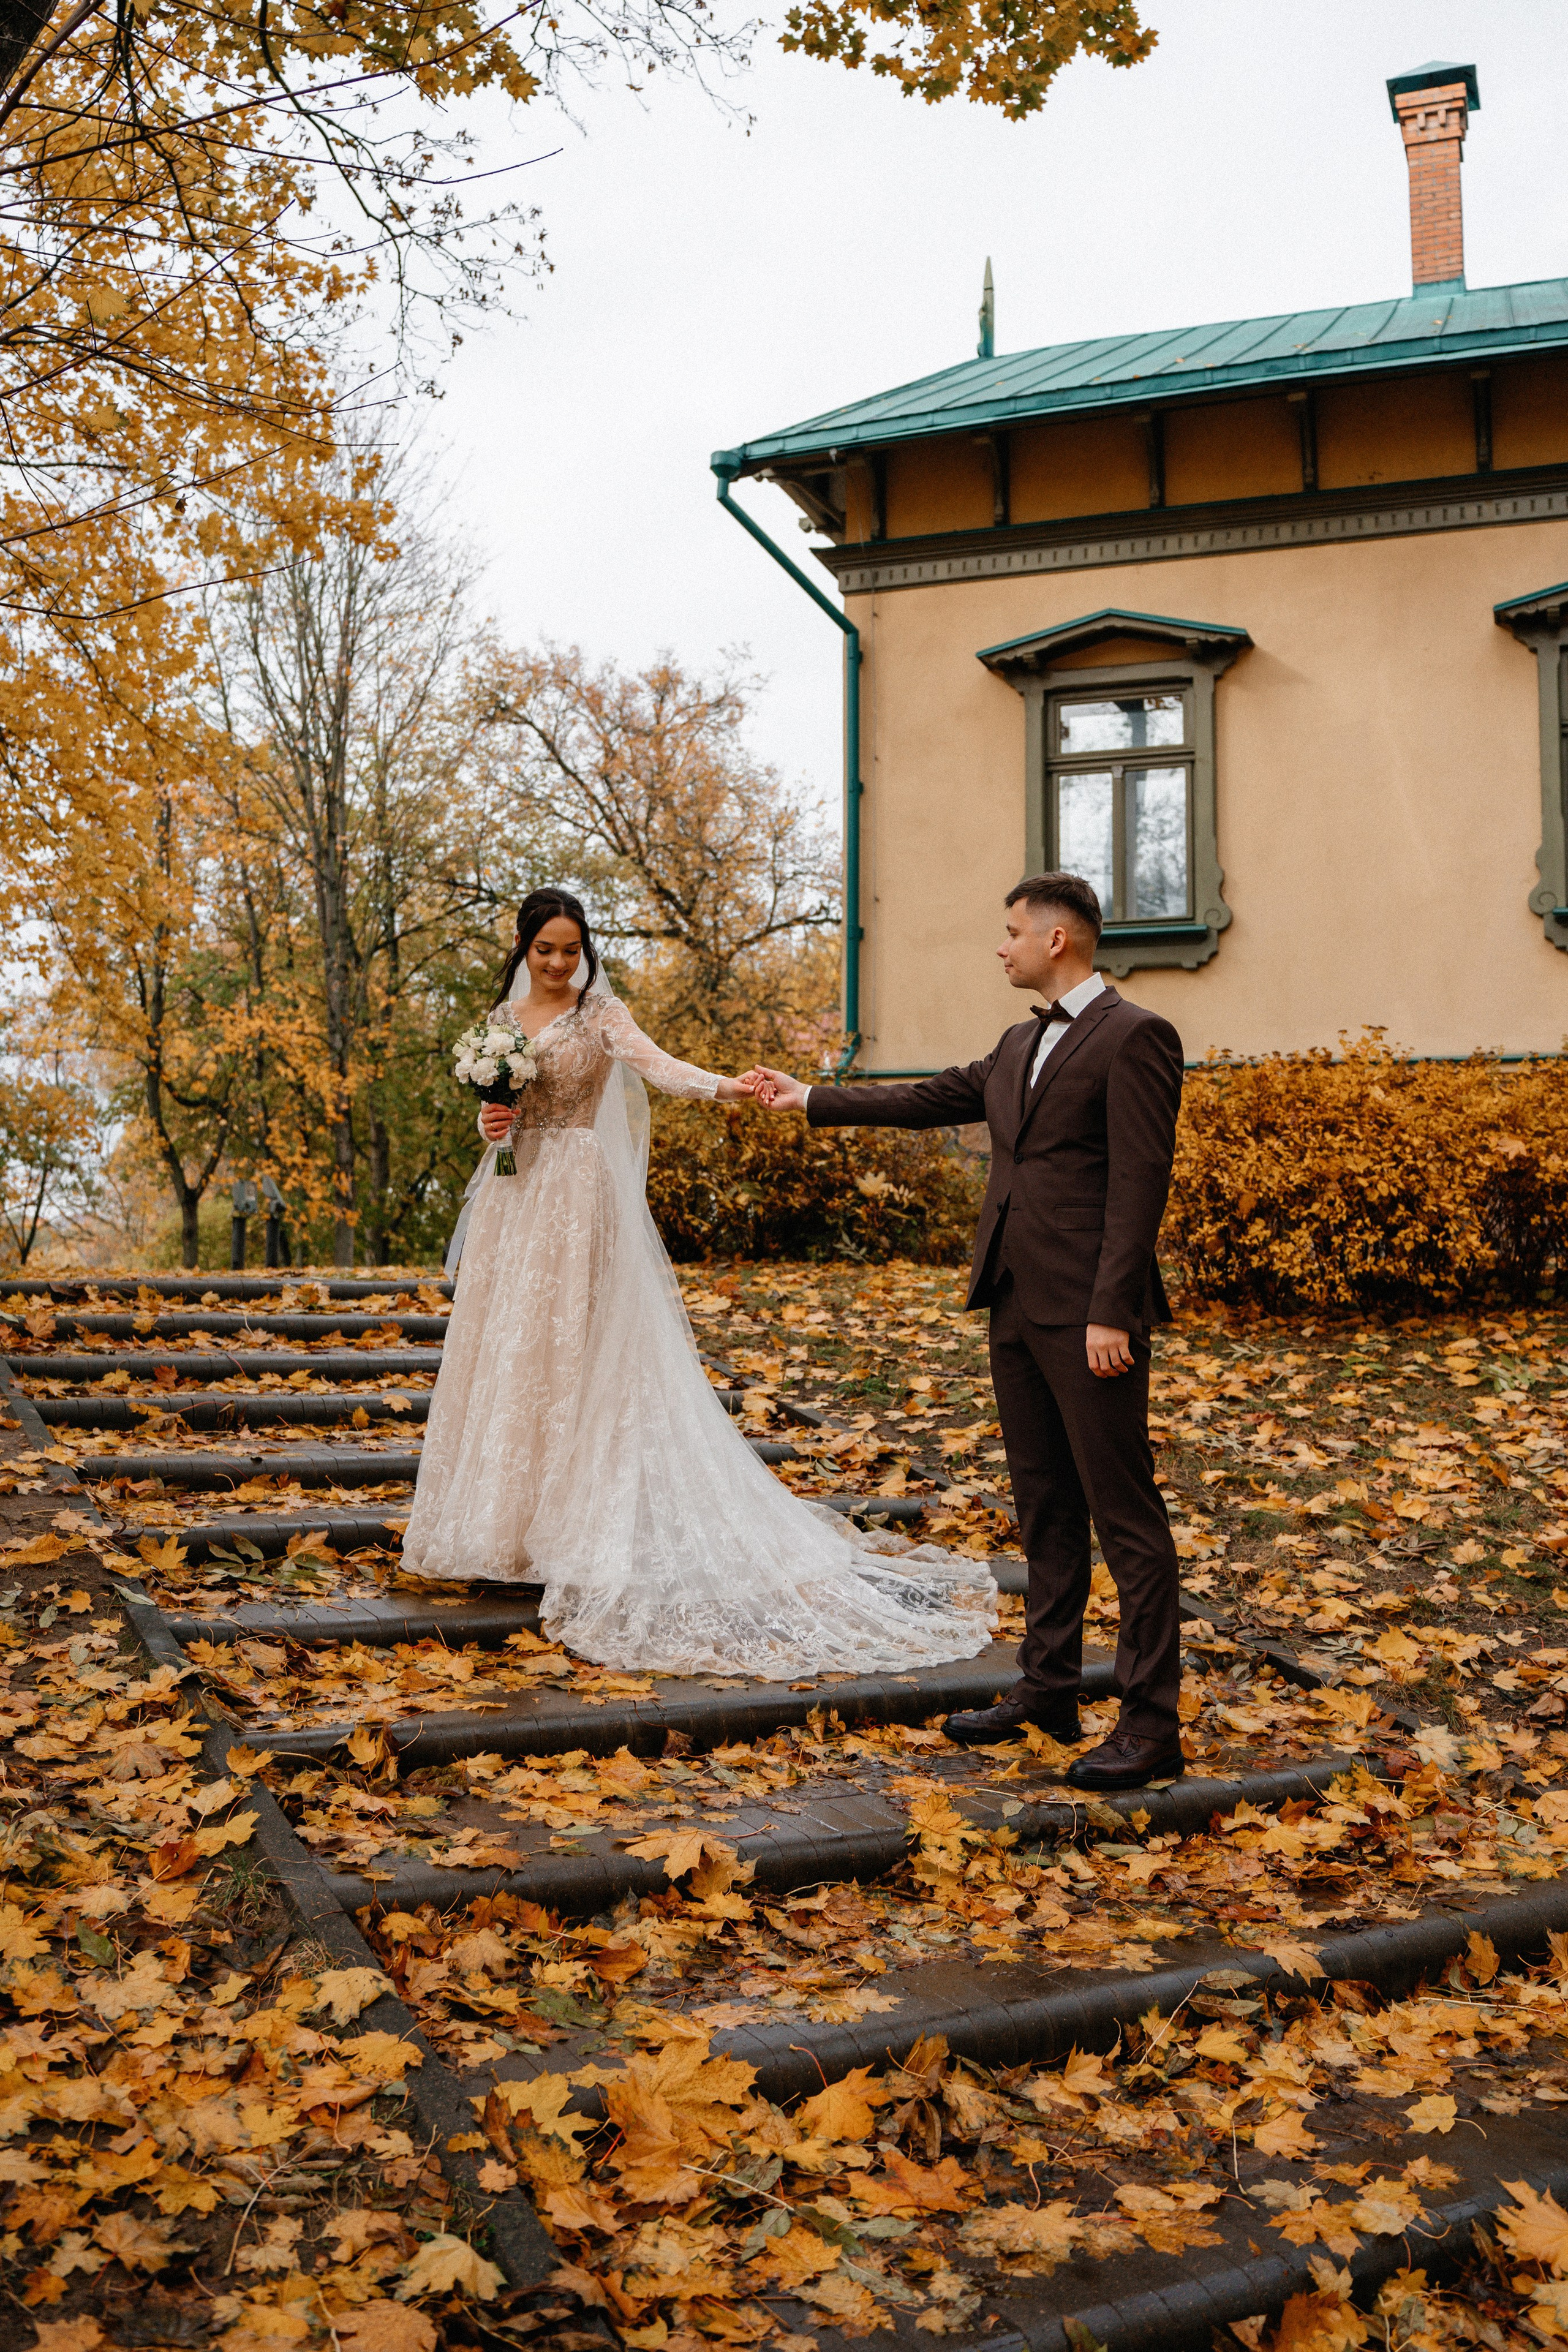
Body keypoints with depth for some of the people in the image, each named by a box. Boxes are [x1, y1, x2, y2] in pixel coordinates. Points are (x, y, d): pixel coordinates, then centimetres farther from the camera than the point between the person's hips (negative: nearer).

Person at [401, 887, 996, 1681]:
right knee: (503, 1350, 8)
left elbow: (654, 1063, -22)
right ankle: (504, 1518, 18)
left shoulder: (600, 1012, -5)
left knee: (569, 1349, -6)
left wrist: (720, 1086, -41)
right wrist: (489, 1120, -6)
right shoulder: (503, 1017, 11)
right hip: (513, 1195, 6)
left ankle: (564, 1521, 1)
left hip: (576, 1195, -6)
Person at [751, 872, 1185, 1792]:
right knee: (1046, 1509, 15)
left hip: (1087, 1313, -9)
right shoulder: (1021, 1044, 17)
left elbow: (1140, 1183, -15)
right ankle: (1049, 1689, 25)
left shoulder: (1135, 1037, -10)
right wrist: (811, 1099, 32)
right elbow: (932, 1100, 27)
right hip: (1017, 1305, 9)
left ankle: (1152, 1727, 2)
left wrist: (1110, 1313, -20)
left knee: (1125, 1516, -4)